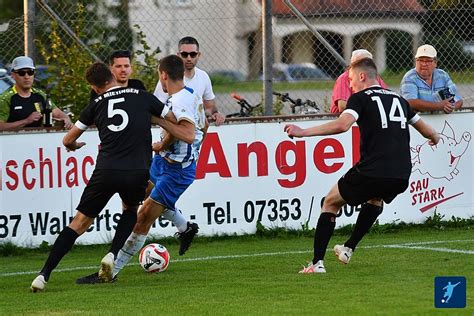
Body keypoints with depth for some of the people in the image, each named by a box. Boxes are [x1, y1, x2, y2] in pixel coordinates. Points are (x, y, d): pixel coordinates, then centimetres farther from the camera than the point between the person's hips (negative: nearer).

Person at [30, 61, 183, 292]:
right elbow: (174, 121, 19)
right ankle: (112, 255, 9)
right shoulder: (142, 97, 10)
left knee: (81, 221, 7)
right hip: (137, 172, 0)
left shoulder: (97, 105, 12)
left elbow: (68, 140, 20)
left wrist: (74, 145, 43)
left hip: (106, 171, 0)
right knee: (131, 209, 31)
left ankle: (44, 275, -2)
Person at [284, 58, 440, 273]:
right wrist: (435, 138, 55)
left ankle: (317, 262, 4)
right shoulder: (398, 99, 20)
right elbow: (425, 129, 31)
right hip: (401, 178, 6)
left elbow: (342, 125, -18)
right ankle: (348, 248, 35)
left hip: (371, 173, -6)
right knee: (376, 199, 38)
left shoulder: (360, 98, 1)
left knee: (331, 203, 14)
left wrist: (303, 132, -16)